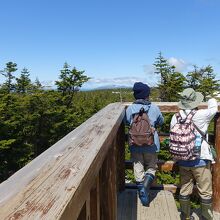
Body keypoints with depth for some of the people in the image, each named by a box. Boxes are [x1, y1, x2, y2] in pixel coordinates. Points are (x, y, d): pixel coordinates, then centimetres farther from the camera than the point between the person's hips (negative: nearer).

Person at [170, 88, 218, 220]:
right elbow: (214, 109, 4)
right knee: (205, 192, 13)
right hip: (200, 160, -4)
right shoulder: (201, 115, -17)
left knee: (185, 189, 17)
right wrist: (212, 100, 27)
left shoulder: (176, 117, -5)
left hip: (182, 160, 5)